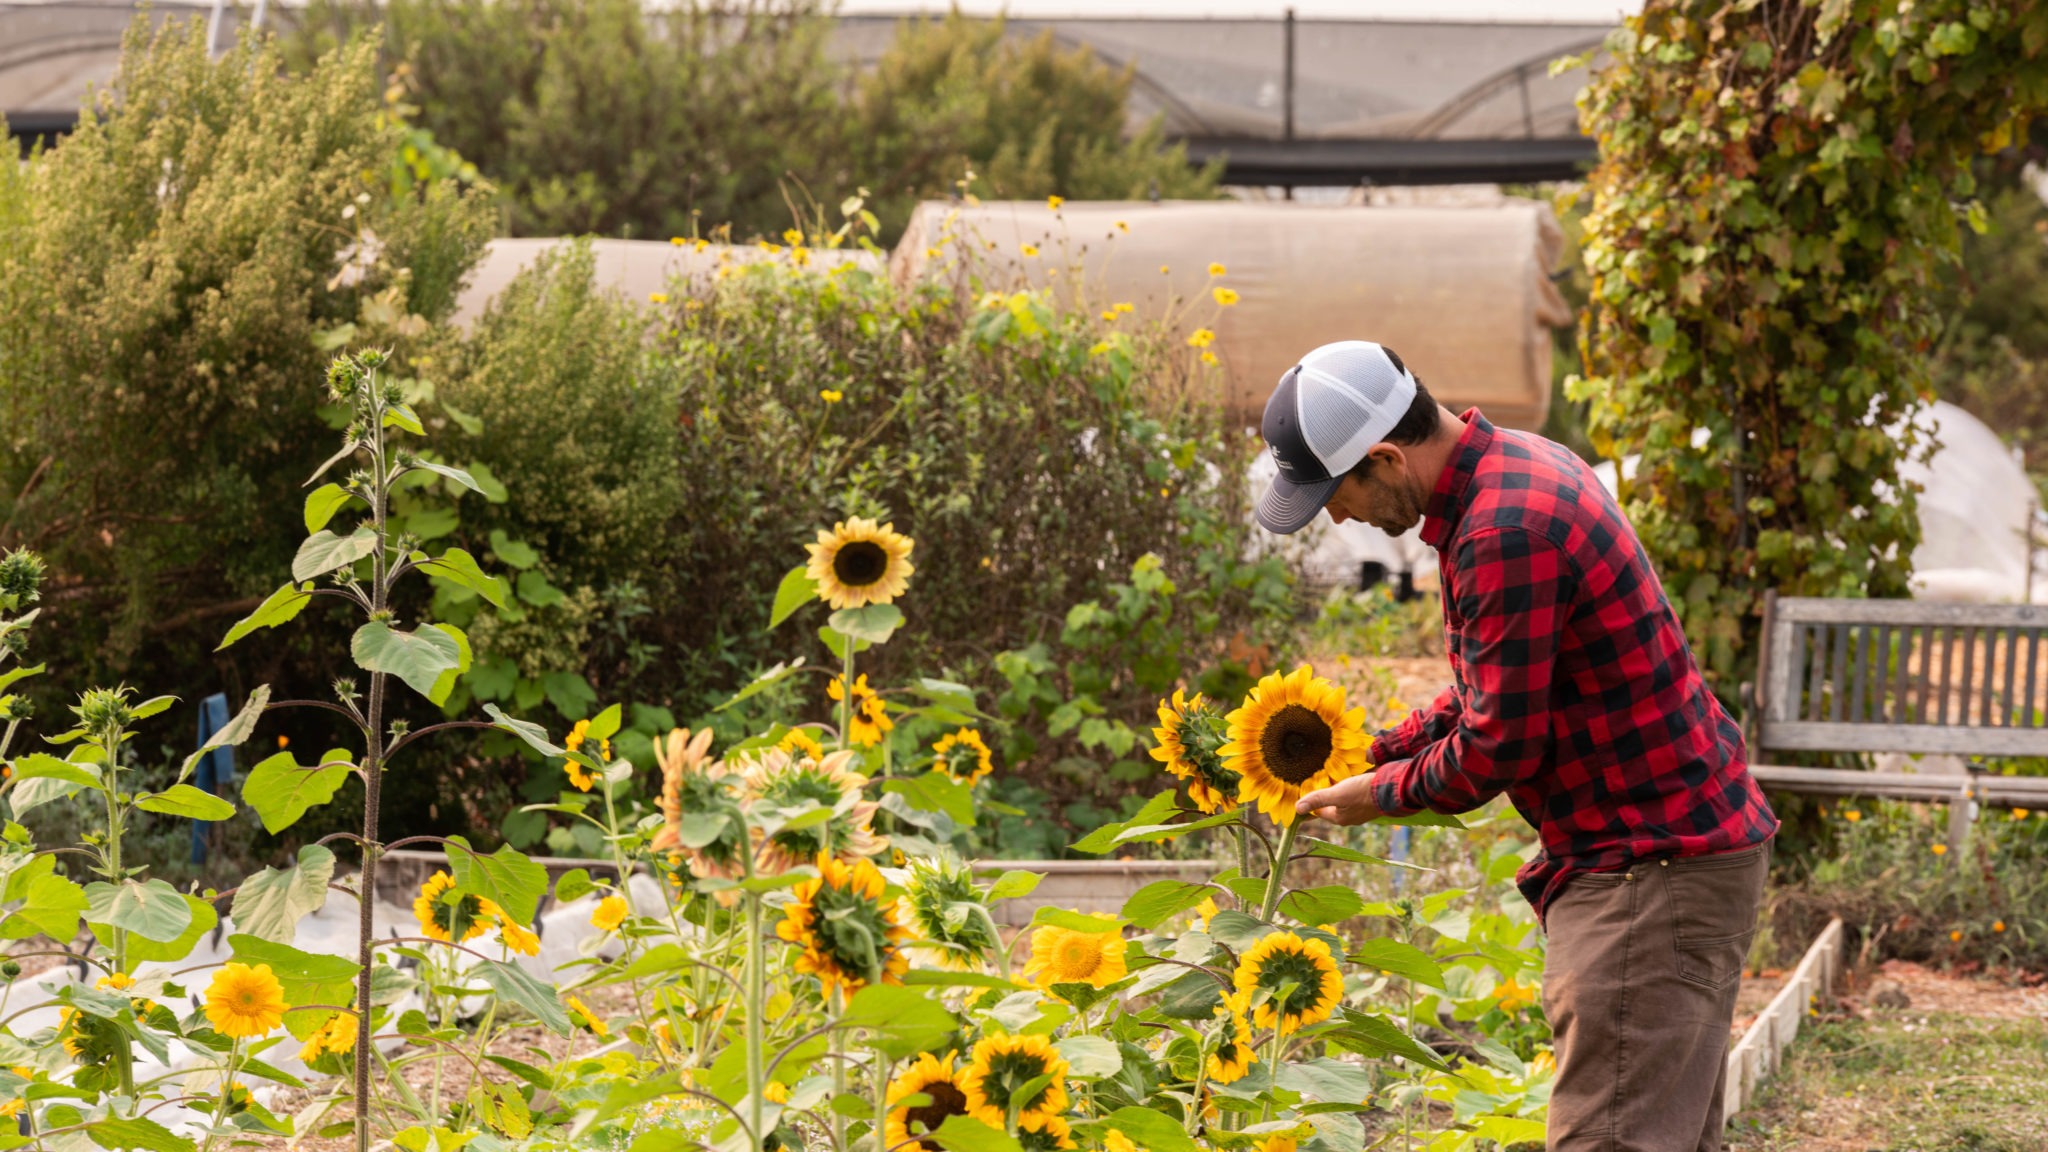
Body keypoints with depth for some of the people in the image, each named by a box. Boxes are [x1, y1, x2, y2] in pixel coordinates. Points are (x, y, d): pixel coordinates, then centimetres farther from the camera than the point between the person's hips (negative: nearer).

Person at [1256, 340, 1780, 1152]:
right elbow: (1504, 689, 19)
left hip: (1653, 864, -11)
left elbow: (1500, 746, -19)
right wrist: (1383, 751, 12)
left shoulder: (1505, 533, -23)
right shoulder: (1520, 463, 10)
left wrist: (1382, 793, -3)